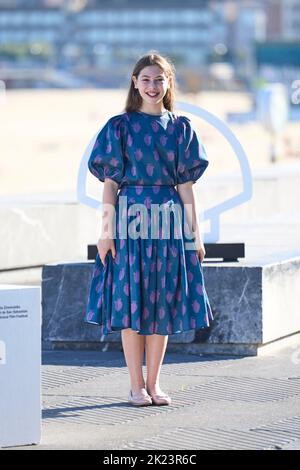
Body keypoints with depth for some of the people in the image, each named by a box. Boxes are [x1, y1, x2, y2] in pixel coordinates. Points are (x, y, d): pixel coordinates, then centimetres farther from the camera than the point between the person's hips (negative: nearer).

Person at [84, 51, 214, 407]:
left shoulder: (181, 128, 8)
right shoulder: (120, 127, 2)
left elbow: (186, 184, 9)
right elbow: (110, 182, 0)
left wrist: (194, 233, 6)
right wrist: (106, 231, -7)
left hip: (168, 222, 2)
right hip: (130, 218, -2)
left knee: (163, 304, 4)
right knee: (130, 302, -2)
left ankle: (153, 383, 13)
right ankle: (136, 386, 6)